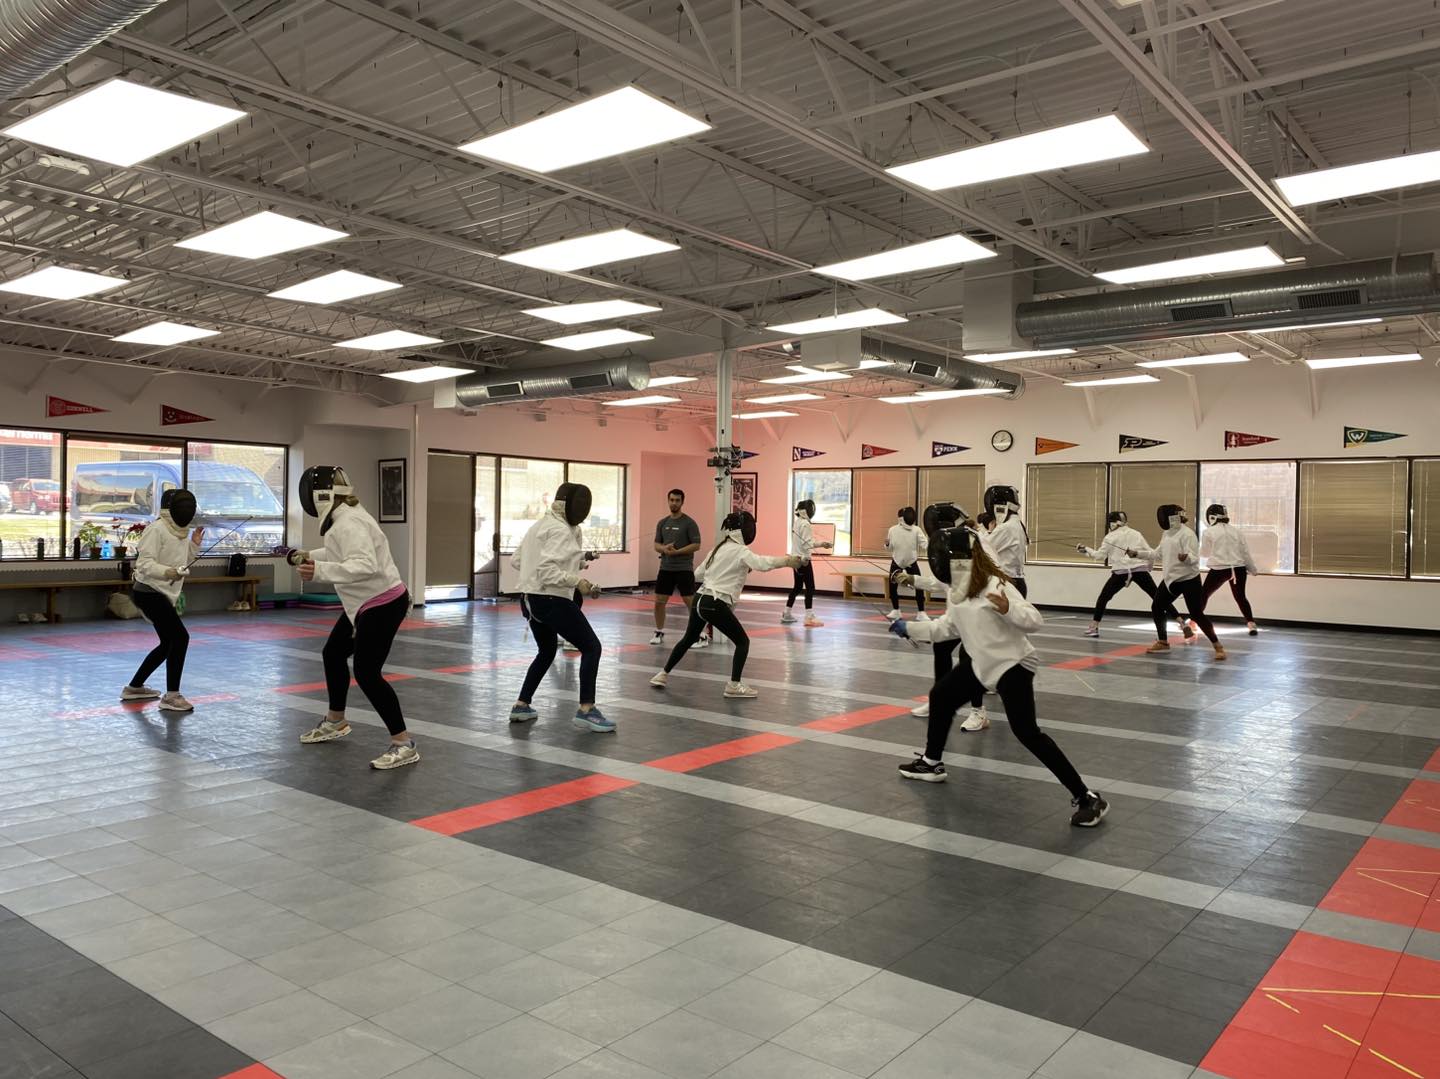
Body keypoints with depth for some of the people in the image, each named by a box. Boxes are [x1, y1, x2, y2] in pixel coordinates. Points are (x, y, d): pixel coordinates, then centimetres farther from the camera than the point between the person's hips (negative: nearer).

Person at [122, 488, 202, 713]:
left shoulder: (179, 531, 10)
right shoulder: (157, 530, -17)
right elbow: (145, 564, -23)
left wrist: (194, 544, 3)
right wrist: (168, 572, -40)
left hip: (162, 594, 10)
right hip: (149, 593, -10)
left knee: (169, 644, 16)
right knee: (181, 638, -18)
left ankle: (134, 687, 30)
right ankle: (171, 696, -16)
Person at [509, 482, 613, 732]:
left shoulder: (540, 525, 13)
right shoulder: (561, 530, -15)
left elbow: (516, 560, 20)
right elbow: (546, 570, -26)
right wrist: (577, 581, -28)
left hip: (530, 600, 10)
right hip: (551, 601, -10)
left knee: (547, 652, 27)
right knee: (591, 648, -3)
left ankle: (521, 706, 25)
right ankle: (586, 710, -9)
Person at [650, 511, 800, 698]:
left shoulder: (719, 548, 15)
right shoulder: (740, 551, -9)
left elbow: (698, 573, 24)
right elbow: (762, 563, -29)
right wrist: (787, 560, -34)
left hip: (700, 601, 8)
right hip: (715, 605, -8)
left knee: (689, 640, 26)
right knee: (743, 642, 3)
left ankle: (663, 675, 32)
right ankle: (734, 685, -2)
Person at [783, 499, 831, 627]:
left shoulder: (796, 522, 12)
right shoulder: (805, 524, -17)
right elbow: (807, 544, -22)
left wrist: (820, 544, 15)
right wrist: (822, 544, -24)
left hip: (797, 559, 9)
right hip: (803, 560, -9)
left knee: (797, 587, 17)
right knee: (810, 588, -7)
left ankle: (786, 613, 21)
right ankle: (809, 618, -10)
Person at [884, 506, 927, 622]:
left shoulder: (916, 530, -13)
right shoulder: (893, 530, -6)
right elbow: (890, 548, 2)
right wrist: (887, 543, -21)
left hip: (911, 562, -2)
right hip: (897, 561, 2)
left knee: (919, 586, -10)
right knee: (892, 586, 3)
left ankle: (921, 613, -2)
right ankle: (896, 611, 21)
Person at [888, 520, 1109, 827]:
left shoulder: (996, 586, -24)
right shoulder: (959, 589, 2)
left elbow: (1035, 621, -27)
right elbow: (947, 627, 16)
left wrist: (1007, 610, -46)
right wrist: (909, 628, 16)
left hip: (1012, 664, -9)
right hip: (981, 661, 9)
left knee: (1027, 733, -17)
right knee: (940, 696, 18)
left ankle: (1087, 798, -12)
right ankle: (932, 763, 38)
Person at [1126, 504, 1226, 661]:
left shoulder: (1187, 534, -18)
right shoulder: (1167, 534, 8)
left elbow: (1195, 559, -24)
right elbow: (1157, 554, 18)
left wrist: (1186, 557, -47)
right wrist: (1136, 553, 15)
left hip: (1188, 579, -8)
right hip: (1171, 578, 9)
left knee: (1196, 615, -10)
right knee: (1157, 607, 10)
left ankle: (1218, 646, 0)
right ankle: (1163, 642, 24)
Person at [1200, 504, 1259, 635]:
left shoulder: (1209, 532, -4)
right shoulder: (1236, 531, 5)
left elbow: (1204, 553, 7)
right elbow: (1246, 552, 6)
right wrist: (1253, 568, 16)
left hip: (1219, 569, -3)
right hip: (1238, 568, 3)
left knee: (1204, 595, 13)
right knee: (1240, 597, 15)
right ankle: (1251, 624, 3)